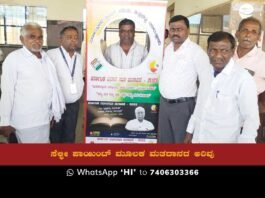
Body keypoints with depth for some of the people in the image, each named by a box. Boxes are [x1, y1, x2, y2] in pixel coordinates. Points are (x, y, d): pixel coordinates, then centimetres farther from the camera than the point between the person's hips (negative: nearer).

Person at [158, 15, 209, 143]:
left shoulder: (196, 51, -15)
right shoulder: (167, 49, 8)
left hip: (183, 105, -7)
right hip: (164, 102, 7)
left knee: (181, 140, 7)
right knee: (164, 139, 19)